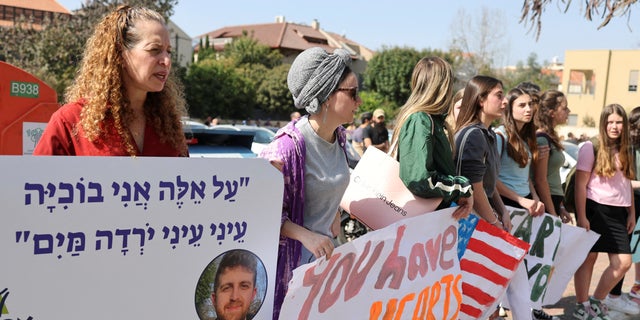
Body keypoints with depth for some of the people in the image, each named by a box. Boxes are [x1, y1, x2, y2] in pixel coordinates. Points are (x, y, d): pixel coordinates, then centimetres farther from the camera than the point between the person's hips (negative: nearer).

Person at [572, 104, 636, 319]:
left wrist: (632, 212, 12)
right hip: (595, 209, -6)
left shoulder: (624, 151, 13)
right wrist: (581, 217, -13)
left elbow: (627, 184, 17)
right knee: (588, 257, 2)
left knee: (623, 262, 3)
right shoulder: (591, 148, -6)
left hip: (618, 212, 6)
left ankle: (597, 302, 22)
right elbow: (580, 184, -9)